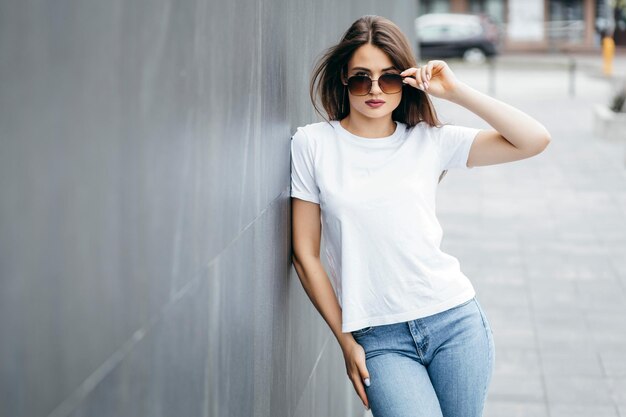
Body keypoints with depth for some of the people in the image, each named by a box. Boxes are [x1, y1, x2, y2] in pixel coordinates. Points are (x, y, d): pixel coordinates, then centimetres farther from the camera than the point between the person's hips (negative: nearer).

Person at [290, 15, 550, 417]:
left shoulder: (430, 140, 4)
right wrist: (346, 340, 2)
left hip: (454, 319, 2)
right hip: (380, 339, -2)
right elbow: (306, 253, 2)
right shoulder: (313, 143, 1)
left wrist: (456, 91, -5)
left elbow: (535, 139, -3)